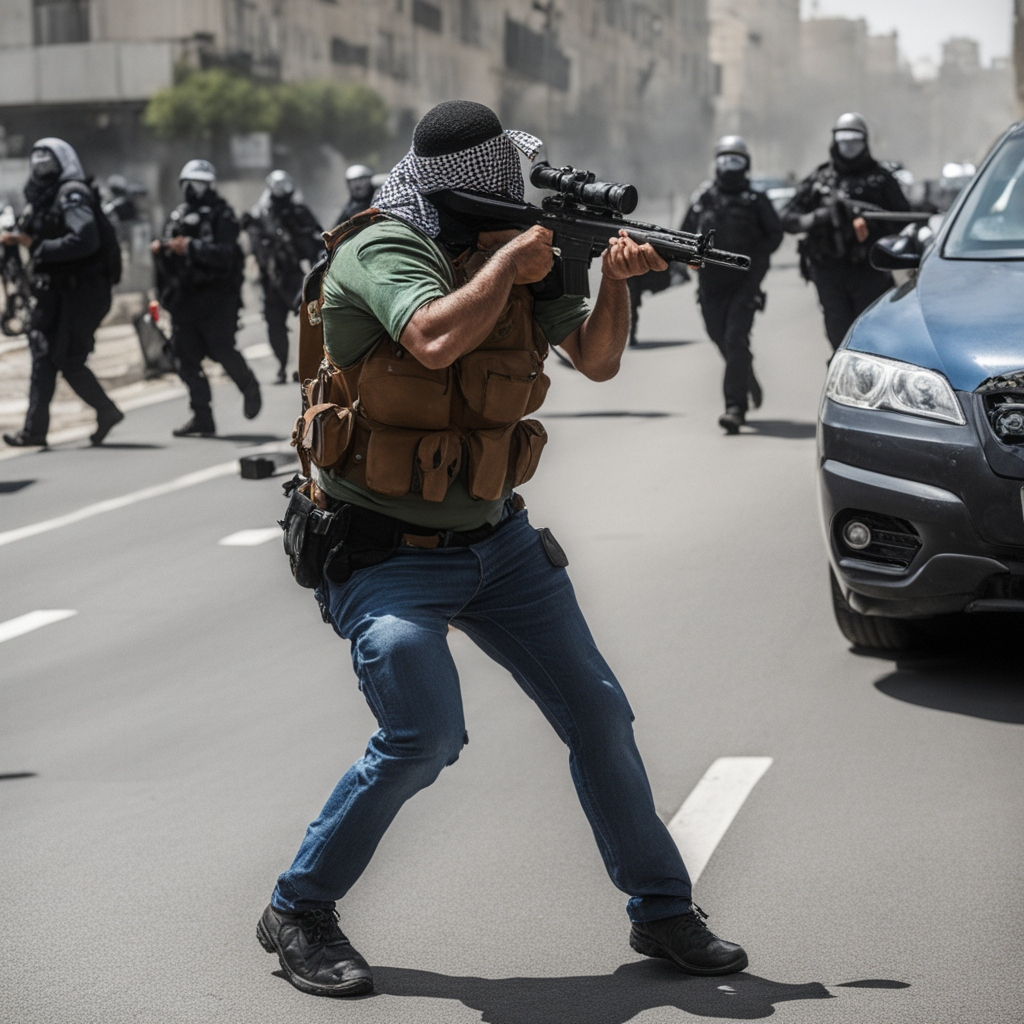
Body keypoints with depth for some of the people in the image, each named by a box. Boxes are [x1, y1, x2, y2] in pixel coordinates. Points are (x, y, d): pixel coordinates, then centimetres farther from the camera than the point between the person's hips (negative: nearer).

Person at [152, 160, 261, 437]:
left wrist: (192, 247, -27)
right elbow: (169, 261, 22)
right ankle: (202, 418, 4)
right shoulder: (177, 216, 18)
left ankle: (249, 388, 21)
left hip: (216, 297, -6)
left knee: (221, 349, -10)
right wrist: (161, 249, 0)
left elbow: (226, 253, -18)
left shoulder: (221, 215, -4)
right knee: (186, 358, 0)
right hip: (184, 297, 6)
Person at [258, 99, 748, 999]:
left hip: (496, 541, 7)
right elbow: (437, 340, -37)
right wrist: (508, 262, -23)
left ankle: (663, 911, 19)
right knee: (425, 738, -21)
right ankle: (298, 912, -1)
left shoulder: (516, 252, 5)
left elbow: (598, 358, 11)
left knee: (598, 714, 4)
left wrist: (616, 279, -7)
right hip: (388, 555, -7)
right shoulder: (385, 249, -18)